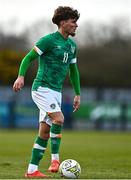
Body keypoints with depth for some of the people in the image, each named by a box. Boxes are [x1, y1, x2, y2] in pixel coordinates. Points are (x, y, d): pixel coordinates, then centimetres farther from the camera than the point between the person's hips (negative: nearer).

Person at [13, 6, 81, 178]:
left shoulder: (72, 45, 14)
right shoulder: (49, 40, -9)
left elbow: (73, 70, 23)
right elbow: (28, 57, -10)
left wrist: (78, 94, 21)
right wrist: (21, 76, -25)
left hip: (56, 92, 8)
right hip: (42, 88, -8)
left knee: (44, 132, 5)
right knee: (59, 119, -25)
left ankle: (32, 170, 8)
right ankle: (55, 159, -16)